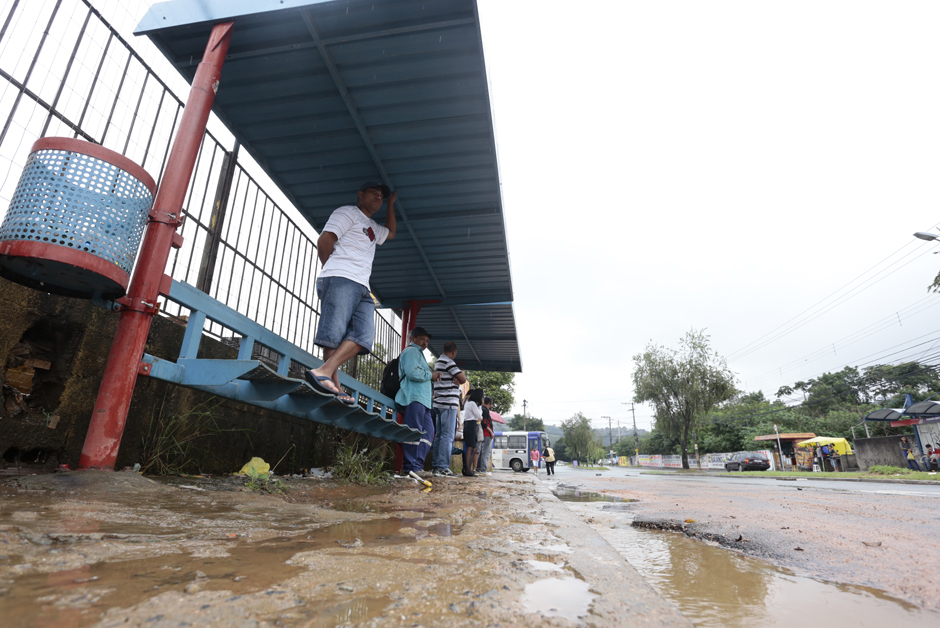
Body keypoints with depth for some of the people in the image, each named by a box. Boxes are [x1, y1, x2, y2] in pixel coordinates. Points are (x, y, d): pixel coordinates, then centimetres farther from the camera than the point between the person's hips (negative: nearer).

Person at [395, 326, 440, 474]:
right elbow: (412, 373, -18)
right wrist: (430, 375, -5)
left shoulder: (418, 354, 31)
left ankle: (418, 464, 8)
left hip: (423, 400, 11)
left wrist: (432, 378, 14)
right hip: (414, 397, -11)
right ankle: (411, 467, -8)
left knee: (428, 432, 7)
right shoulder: (411, 351, -2)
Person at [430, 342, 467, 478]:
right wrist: (459, 380, 5)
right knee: (447, 436, -9)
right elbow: (463, 378, -14)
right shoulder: (448, 362, -10)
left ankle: (435, 466, 13)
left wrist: (456, 380, 3)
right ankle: (443, 467, -10)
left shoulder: (438, 362, 21)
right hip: (449, 403, -10)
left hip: (439, 403, 10)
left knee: (439, 435, 11)